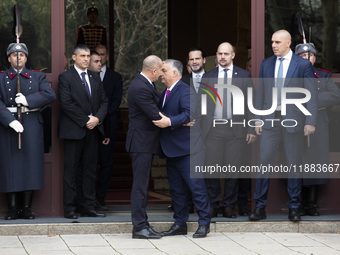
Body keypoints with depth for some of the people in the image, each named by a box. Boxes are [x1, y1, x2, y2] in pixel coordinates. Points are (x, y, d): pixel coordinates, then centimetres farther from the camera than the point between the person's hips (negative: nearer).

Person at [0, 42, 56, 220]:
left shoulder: (38, 77, 14)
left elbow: (50, 95, -3)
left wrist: (28, 100, -15)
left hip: (32, 126, 1)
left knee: (30, 164, -1)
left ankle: (26, 208, 4)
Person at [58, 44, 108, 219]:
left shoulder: (95, 78, 17)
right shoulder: (65, 77, -2)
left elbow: (104, 101, 14)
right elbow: (66, 103, -11)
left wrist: (97, 118, -5)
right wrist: (85, 121, -12)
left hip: (93, 129, 6)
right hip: (74, 130, -5)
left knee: (90, 170, 6)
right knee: (71, 170, -2)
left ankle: (88, 208, 9)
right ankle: (69, 209, 1)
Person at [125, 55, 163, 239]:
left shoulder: (145, 84, 12)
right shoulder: (140, 88, -21)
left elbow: (158, 105, 15)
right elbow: (156, 116, -23)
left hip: (145, 143, 11)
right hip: (141, 143, -11)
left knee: (142, 185, 13)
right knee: (140, 186, -6)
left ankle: (142, 224, 19)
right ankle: (139, 227, -3)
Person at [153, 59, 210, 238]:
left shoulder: (185, 91, -12)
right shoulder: (164, 93, 18)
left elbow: (189, 113, -26)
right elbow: (161, 115, 20)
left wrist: (170, 121, -36)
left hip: (188, 149, -9)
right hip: (171, 150, 9)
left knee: (196, 186, -6)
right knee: (176, 189, 13)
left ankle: (204, 223, 2)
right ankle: (180, 224, 20)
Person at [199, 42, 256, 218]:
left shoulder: (244, 76, 8)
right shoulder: (207, 77, 12)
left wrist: (251, 129, -1)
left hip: (235, 129, -1)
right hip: (212, 129, 1)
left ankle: (229, 206, 10)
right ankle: (213, 206, 8)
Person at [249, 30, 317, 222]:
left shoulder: (303, 65, -1)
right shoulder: (266, 64, 10)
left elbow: (312, 94, -2)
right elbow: (260, 93, 13)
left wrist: (311, 121, -9)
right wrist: (258, 119, 7)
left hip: (293, 120, -3)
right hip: (270, 120, 3)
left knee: (294, 164, 4)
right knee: (264, 162, -1)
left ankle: (294, 209, 12)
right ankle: (260, 207, 4)